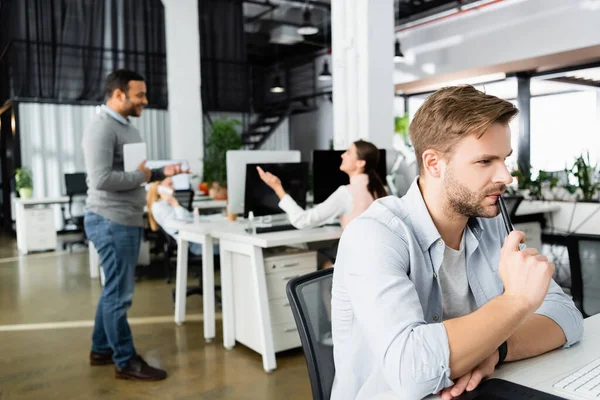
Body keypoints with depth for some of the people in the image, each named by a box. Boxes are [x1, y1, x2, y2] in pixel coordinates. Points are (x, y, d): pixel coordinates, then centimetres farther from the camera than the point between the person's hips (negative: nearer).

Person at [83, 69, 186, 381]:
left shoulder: (126, 127, 16)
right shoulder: (102, 128, -16)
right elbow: (101, 179, -27)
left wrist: (161, 172, 5)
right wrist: (140, 176, -15)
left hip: (126, 220, 10)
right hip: (111, 221, -10)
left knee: (114, 289, 18)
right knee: (119, 293, -1)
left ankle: (101, 349, 32)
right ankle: (125, 361, 12)